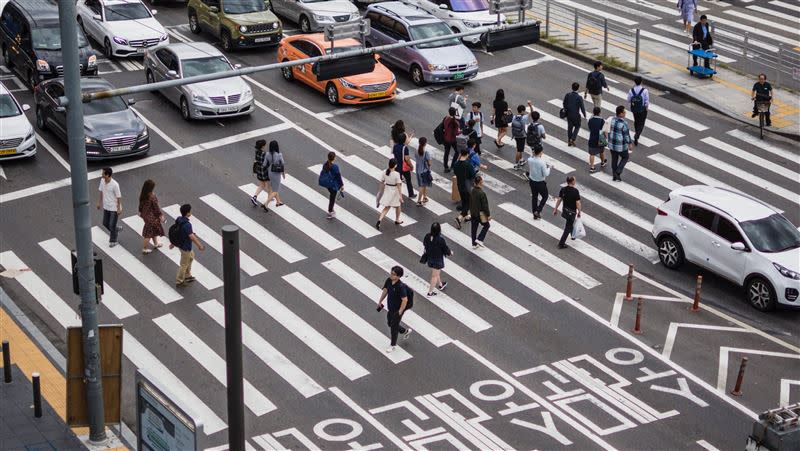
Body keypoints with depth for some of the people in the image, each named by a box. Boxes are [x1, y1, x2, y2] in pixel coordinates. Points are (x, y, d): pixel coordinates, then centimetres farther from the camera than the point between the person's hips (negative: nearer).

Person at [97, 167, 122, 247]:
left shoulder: (115, 185, -28)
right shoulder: (102, 180, -8)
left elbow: (119, 197, -18)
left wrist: (119, 208, -13)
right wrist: (99, 202, 15)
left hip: (114, 208, -7)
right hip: (106, 207, 7)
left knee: (112, 225, 4)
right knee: (105, 223, 17)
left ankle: (113, 241, 25)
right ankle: (117, 229, 44)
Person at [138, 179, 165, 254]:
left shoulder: (142, 195, -9)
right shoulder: (152, 196, -31)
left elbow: (140, 204, 4)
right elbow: (156, 207, -21)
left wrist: (140, 211, 21)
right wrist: (161, 215, -8)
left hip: (145, 214, 8)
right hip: (151, 216, -8)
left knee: (154, 229, 28)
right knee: (149, 232, 10)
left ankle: (156, 243, 47)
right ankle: (144, 248, 23)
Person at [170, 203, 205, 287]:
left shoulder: (179, 220, -6)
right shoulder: (187, 225, -34)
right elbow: (192, 237, -32)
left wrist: (173, 243, 19)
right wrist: (200, 246, -20)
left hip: (180, 244, 9)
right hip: (185, 247, -9)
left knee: (191, 256, 29)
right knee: (184, 264, 9)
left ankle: (187, 276, 40)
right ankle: (179, 282, 24)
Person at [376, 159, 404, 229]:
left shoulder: (385, 172, -8)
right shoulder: (396, 174, -23)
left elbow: (382, 182, 1)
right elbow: (398, 186, -19)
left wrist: (383, 191, 17)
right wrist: (401, 196, -12)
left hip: (387, 191, 4)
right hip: (395, 191, -4)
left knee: (386, 208, 14)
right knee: (398, 206, 24)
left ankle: (379, 220, -4)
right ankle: (397, 220, 41)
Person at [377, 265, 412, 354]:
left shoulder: (400, 287, -32)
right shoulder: (388, 281, -10)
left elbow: (405, 300, -28)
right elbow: (385, 290, 8)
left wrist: (400, 312, -23)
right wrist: (380, 302, 13)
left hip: (397, 310, -8)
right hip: (390, 308, 8)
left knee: (394, 327, 8)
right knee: (390, 323, 25)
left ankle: (393, 345, 31)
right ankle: (406, 331, 49)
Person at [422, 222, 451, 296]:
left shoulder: (427, 236, -15)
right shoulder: (440, 239, -32)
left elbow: (424, 243, 5)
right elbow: (445, 248, -19)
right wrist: (450, 253, 4)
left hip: (430, 257, 6)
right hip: (438, 259, -6)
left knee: (437, 272, 30)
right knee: (435, 276, 11)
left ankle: (440, 285, 51)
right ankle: (430, 292, 20)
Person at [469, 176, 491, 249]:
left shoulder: (472, 191, -3)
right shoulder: (482, 193, -26)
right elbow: (485, 205, -21)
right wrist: (488, 215, -12)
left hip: (473, 213, 7)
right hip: (480, 214, -7)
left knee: (474, 228, 16)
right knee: (486, 226, 16)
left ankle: (474, 244, 25)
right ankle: (479, 239, 8)